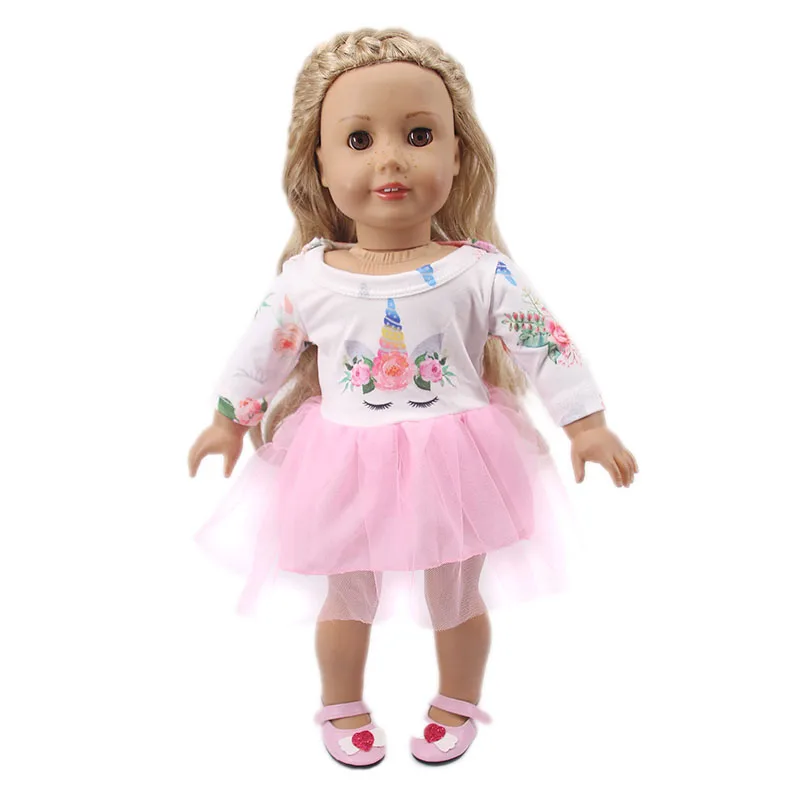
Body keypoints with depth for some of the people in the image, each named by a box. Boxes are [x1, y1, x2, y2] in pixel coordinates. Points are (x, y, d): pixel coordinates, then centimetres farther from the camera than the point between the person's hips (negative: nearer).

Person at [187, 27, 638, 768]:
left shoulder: (481, 270, -13)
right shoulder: (306, 276, -9)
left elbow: (544, 344, -8)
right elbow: (261, 351, 5)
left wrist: (587, 425, -8)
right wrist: (229, 420, 13)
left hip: (454, 466, -1)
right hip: (345, 471, 1)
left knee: (458, 600, 20)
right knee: (344, 602, 21)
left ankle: (458, 703, 49)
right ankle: (342, 706, 49)